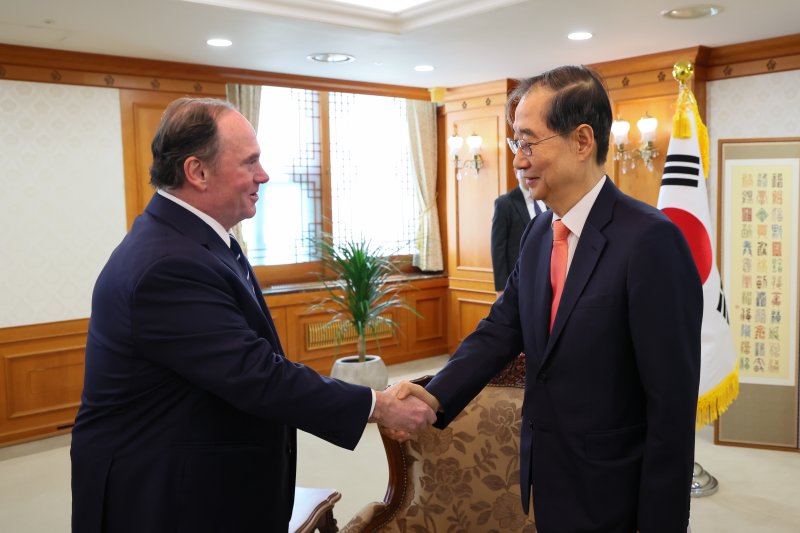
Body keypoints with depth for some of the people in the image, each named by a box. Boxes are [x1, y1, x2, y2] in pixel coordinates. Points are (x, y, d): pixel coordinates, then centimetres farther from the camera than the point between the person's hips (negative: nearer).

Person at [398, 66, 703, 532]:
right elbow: (503, 328, 0)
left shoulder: (650, 241, -21)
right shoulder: (540, 230, 2)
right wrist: (435, 396, -15)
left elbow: (672, 402, -20)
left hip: (608, 494, -6)